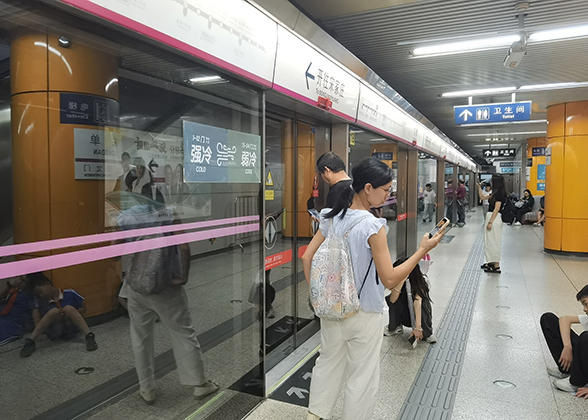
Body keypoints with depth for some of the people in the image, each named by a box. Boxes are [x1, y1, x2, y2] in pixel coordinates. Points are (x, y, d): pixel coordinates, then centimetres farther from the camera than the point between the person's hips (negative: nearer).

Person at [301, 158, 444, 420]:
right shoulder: (372, 226, -22)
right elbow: (389, 280, -21)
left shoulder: (332, 218, -3)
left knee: (328, 362, 24)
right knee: (362, 377, 14)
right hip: (363, 314, -6)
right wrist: (422, 250, -16)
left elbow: (307, 257, 1)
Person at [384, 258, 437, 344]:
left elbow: (417, 301, -40)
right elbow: (392, 300, -31)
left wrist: (417, 327, -49)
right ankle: (396, 327, -7)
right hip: (404, 316, 2)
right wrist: (401, 282, -44)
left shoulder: (420, 281, -24)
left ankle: (427, 333, -15)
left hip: (419, 313, -2)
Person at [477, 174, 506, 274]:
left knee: (493, 241, -5)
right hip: (491, 216, 10)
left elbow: (496, 209, -19)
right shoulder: (495, 193, 14)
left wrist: (490, 222, -21)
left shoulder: (500, 193, -15)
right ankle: (491, 262, 28)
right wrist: (479, 187, 20)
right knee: (490, 241, 17)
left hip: (494, 218, -10)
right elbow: (483, 197, 28)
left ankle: (496, 266, 0)